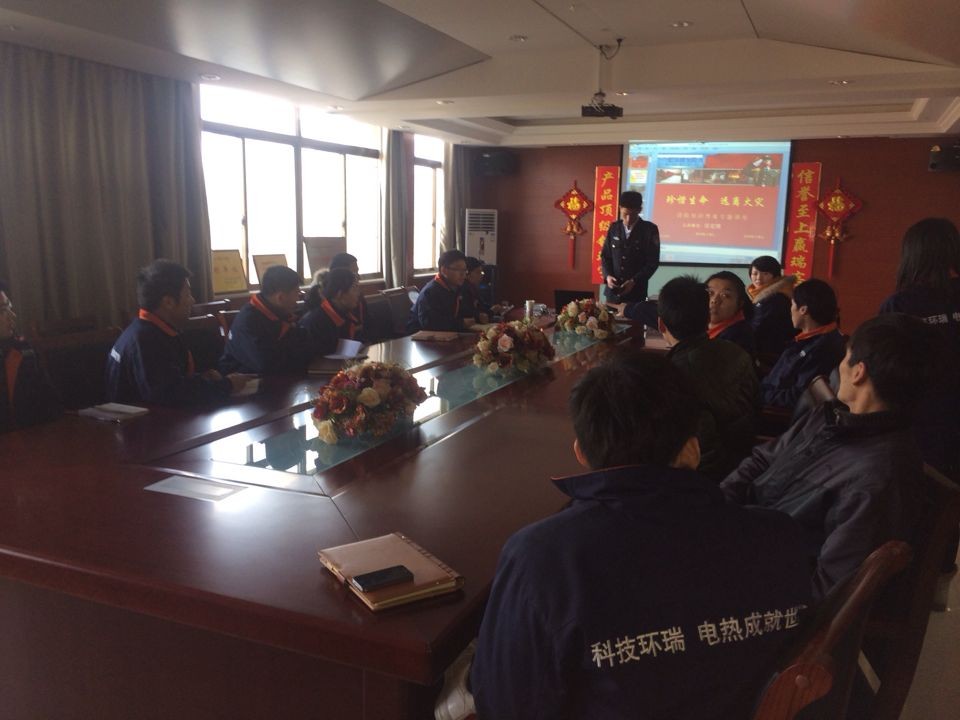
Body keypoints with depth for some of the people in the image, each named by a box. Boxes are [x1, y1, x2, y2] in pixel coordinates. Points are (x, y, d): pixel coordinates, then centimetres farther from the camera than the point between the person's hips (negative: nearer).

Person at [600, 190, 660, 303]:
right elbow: (605, 255, 10)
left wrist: (634, 281, -15)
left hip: (636, 291, -3)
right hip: (613, 290, 3)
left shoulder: (650, 230, -4)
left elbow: (653, 261, -5)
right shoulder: (614, 228, 6)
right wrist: (607, 275, -8)